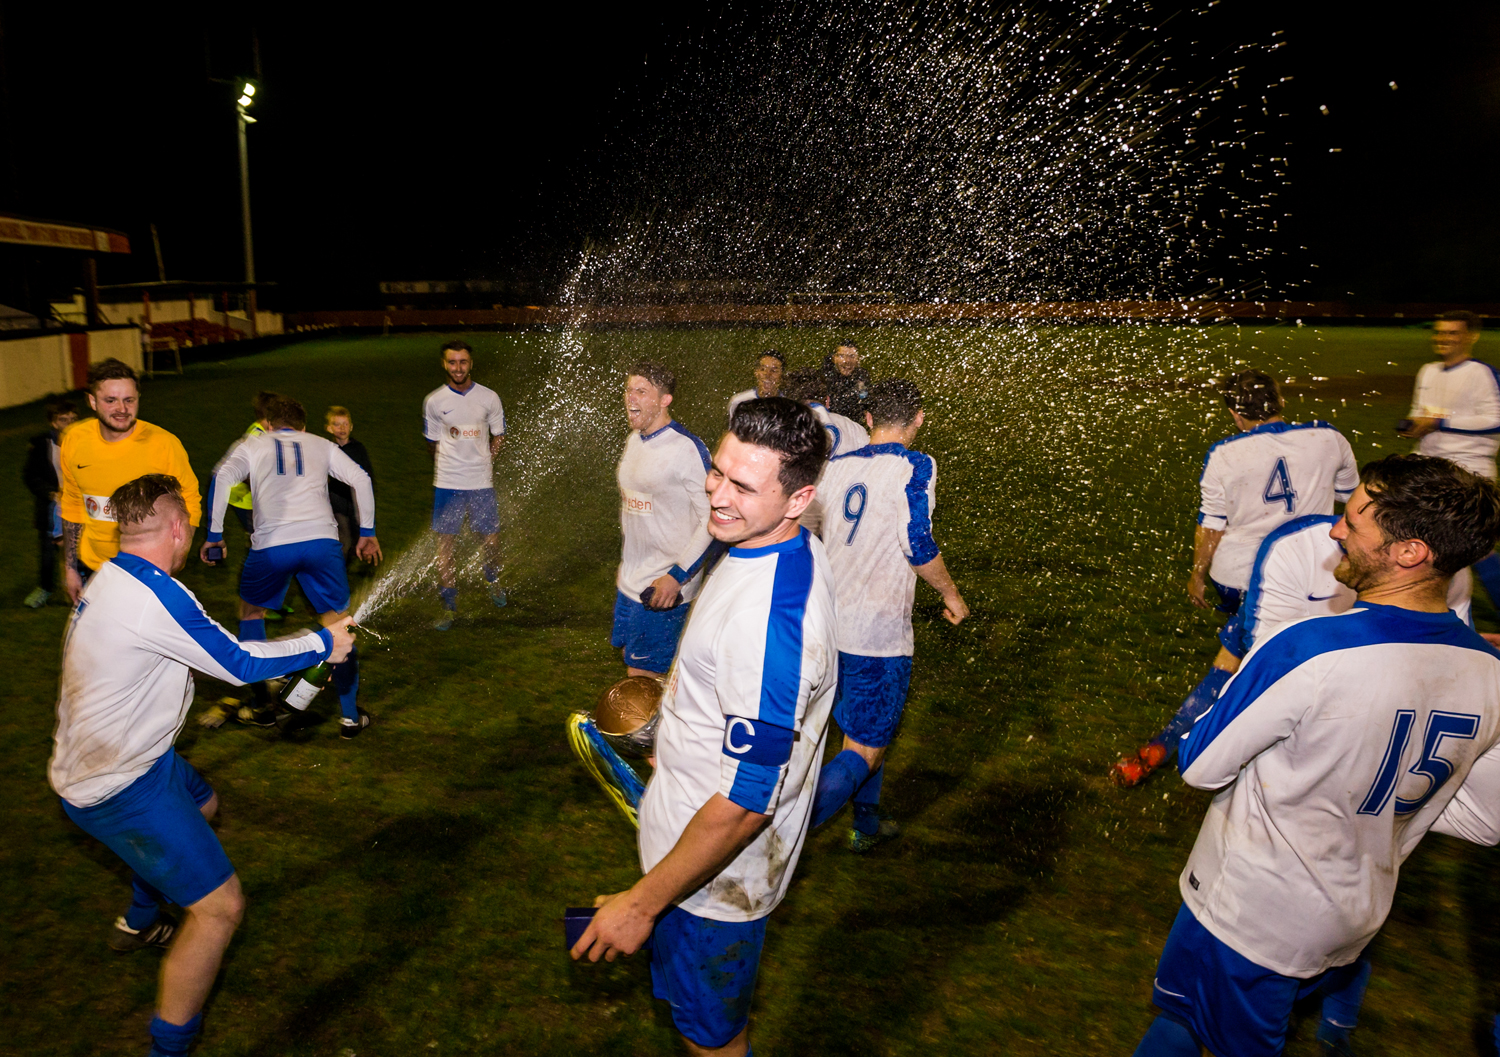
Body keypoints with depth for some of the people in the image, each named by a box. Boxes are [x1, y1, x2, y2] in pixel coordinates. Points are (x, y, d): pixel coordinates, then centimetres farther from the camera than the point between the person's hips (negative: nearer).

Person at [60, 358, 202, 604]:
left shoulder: (164, 444, -17)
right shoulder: (74, 441, -4)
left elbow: (189, 504, -6)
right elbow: (72, 506, 10)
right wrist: (70, 569, 11)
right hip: (91, 566, 4)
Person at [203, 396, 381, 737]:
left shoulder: (252, 446, 21)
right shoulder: (321, 445, 24)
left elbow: (222, 478, 2)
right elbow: (361, 479, 12)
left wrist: (214, 536, 3)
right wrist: (367, 533, 16)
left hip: (271, 545, 0)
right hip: (322, 540, 0)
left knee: (250, 611, 26)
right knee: (338, 623, 13)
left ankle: (262, 707, 30)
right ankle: (351, 716, 14)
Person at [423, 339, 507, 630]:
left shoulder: (489, 398, 0)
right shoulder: (433, 401, 0)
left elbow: (498, 437, 11)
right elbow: (433, 443, 11)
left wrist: (482, 462, 7)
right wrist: (452, 465, 8)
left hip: (482, 482, 0)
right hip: (447, 484, 0)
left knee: (492, 538, 6)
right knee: (444, 544, -1)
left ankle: (493, 581, 37)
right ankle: (449, 607, 10)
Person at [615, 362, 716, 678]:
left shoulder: (687, 448, -17)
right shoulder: (633, 441, 10)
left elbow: (712, 519, -18)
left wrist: (677, 575, -21)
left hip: (664, 585, -8)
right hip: (630, 580, 8)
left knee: (642, 675, -4)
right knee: (629, 653, 16)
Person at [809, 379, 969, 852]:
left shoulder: (835, 467, 7)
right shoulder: (914, 467, -11)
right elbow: (918, 545, -18)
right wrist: (951, 595, -2)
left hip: (827, 624, 7)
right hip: (878, 634, -7)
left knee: (864, 729, 26)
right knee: (863, 751, 1)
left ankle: (867, 827, 41)